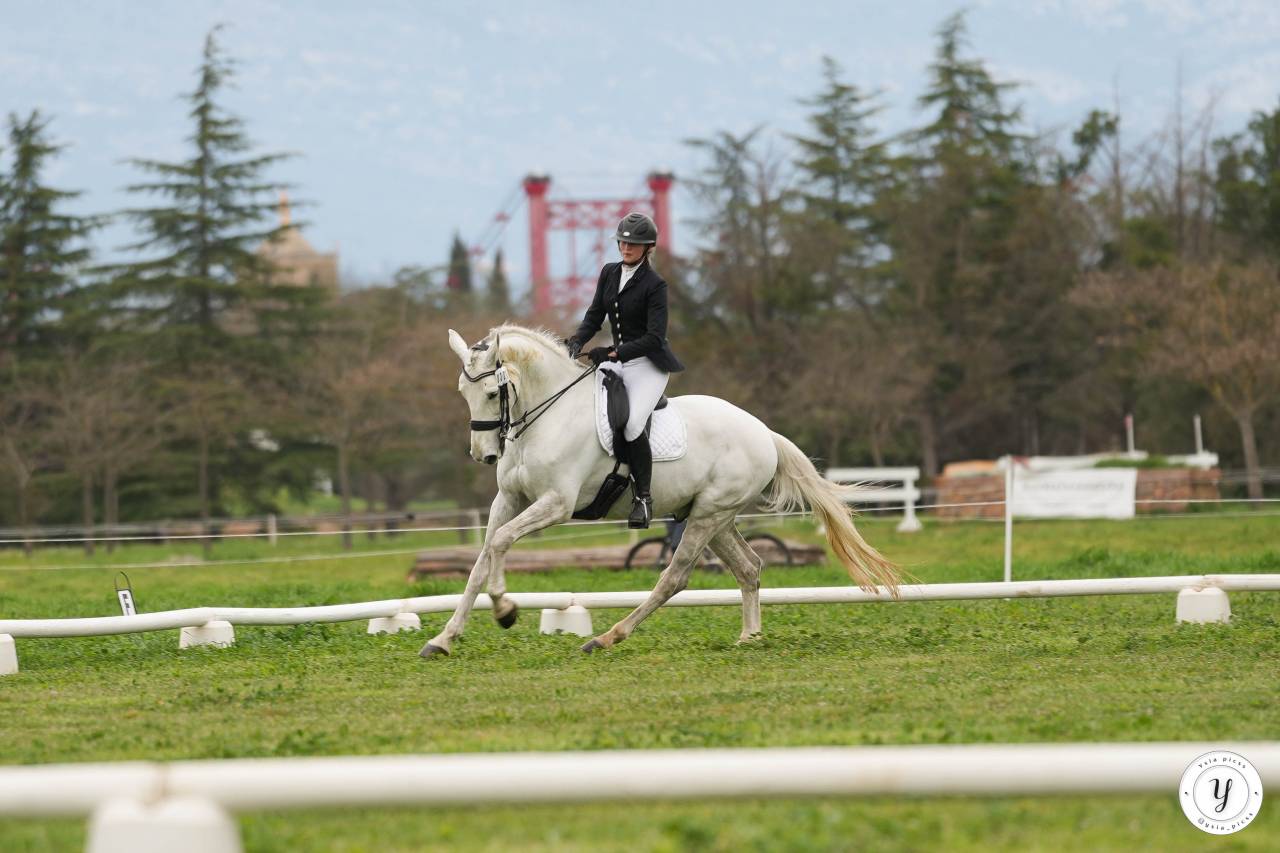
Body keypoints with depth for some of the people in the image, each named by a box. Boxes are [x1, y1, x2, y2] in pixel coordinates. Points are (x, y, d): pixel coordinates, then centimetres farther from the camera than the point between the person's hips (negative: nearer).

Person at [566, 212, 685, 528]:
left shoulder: (654, 285, -12)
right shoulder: (609, 273, 7)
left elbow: (654, 337, -18)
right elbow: (594, 316, 11)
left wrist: (613, 353, -27)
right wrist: (576, 342, -10)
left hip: (648, 363, -7)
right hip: (616, 360, 7)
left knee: (632, 425, -26)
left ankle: (643, 498, -14)